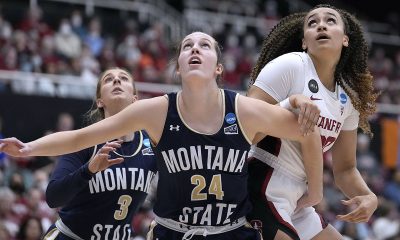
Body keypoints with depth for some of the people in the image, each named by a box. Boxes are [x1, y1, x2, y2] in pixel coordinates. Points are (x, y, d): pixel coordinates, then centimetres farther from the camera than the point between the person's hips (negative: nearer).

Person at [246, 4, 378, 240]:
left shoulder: (348, 99, 11)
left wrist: (368, 196, -3)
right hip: (262, 191, -8)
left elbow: (345, 168, 16)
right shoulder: (290, 65, -10)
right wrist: (290, 103, -29)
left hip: (295, 202, 8)